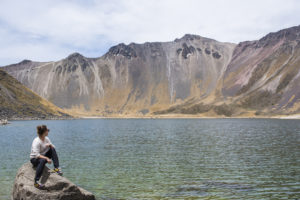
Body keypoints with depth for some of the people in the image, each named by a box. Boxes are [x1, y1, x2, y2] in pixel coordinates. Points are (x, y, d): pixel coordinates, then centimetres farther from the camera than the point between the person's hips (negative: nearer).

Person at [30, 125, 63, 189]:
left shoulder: (46, 139, 1)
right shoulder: (36, 141, -23)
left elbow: (53, 147, 4)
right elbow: (36, 155, -30)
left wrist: (50, 145, -18)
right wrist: (47, 158, -37)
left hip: (43, 156, 7)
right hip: (34, 159, -7)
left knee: (52, 149, -13)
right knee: (42, 160, -40)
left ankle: (56, 168, -16)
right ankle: (36, 182, -42)